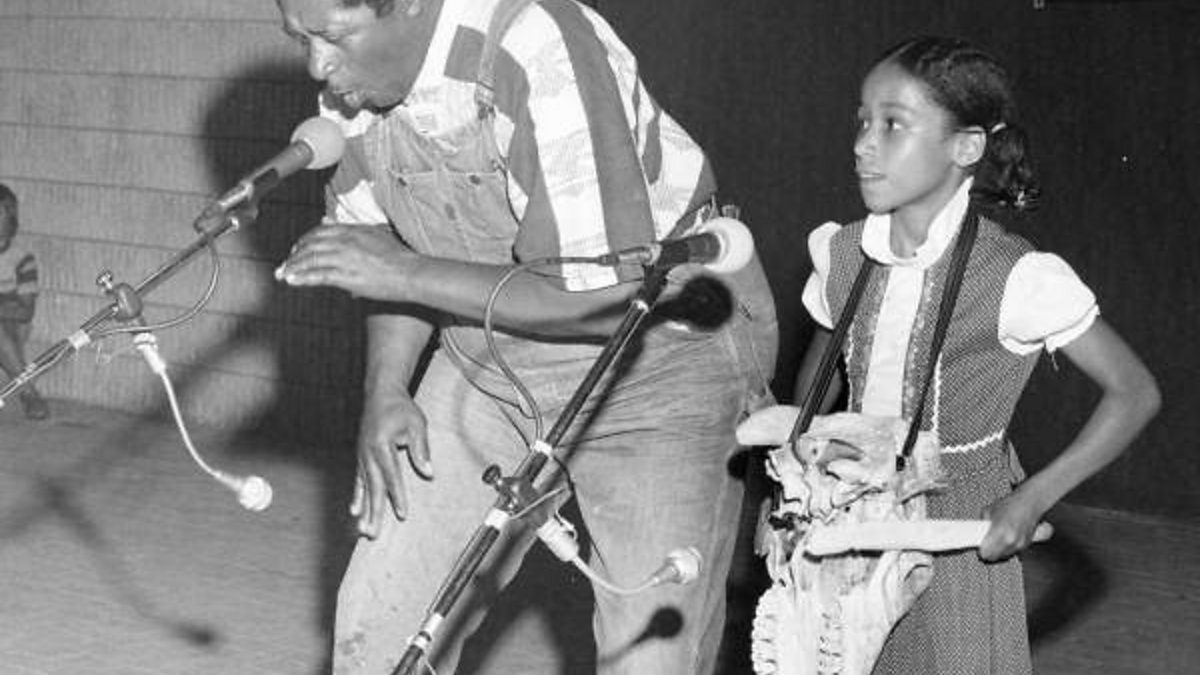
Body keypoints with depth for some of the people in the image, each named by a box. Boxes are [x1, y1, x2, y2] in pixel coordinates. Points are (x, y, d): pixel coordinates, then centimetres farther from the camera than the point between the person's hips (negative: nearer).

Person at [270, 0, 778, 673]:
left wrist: (410, 275, -28)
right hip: (487, 366, 6)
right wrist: (386, 391, -7)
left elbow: (611, 302, -32)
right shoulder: (355, 76, -8)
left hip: (664, 359, -6)